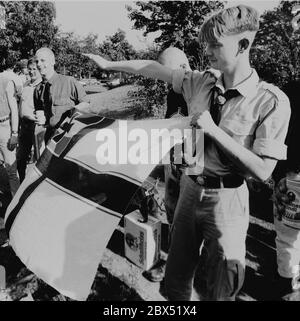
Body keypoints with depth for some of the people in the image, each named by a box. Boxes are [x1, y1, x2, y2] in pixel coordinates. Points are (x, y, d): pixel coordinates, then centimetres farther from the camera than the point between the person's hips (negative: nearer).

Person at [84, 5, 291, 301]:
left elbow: (262, 171, -17)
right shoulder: (200, 82, -1)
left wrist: (214, 131, -22)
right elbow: (155, 68, 10)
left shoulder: (271, 101, -15)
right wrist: (110, 64, 14)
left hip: (226, 201, -4)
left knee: (219, 290, 13)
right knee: (175, 278, 19)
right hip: (190, 190, 5)